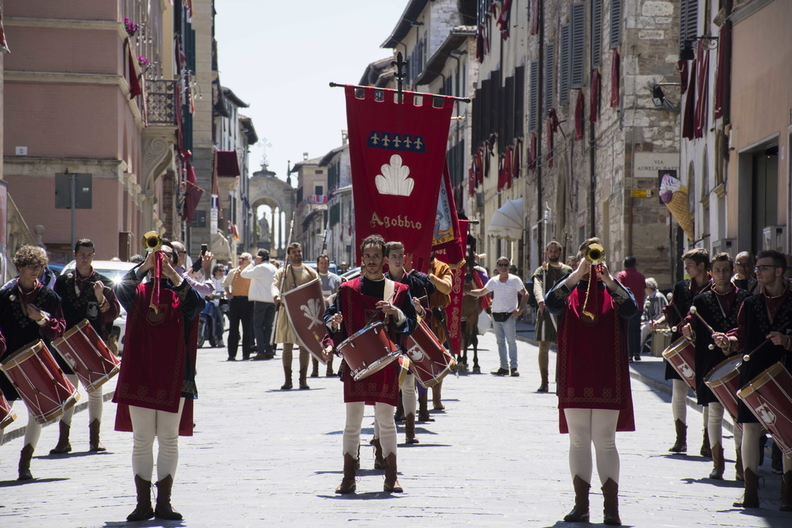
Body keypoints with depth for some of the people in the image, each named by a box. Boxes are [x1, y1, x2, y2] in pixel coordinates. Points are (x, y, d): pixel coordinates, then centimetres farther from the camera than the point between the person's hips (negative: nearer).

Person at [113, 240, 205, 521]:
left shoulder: (181, 293, 7)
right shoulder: (139, 292, 8)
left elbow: (198, 303, -14)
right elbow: (121, 290, -13)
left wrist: (173, 275, -24)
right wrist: (145, 266, -24)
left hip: (173, 376, 0)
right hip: (139, 374, 0)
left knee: (169, 440, 4)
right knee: (142, 441, 2)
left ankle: (164, 501, 10)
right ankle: (143, 502, 6)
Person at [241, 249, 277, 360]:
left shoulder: (260, 268, -11)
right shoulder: (273, 268, 13)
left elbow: (244, 274, -6)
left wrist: (253, 263, -1)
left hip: (261, 300, -7)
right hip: (272, 300, 7)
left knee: (258, 325, -1)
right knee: (268, 326, 12)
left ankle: (261, 351, -9)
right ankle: (269, 350, 7)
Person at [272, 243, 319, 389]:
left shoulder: (311, 273, 11)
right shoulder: (282, 272, 8)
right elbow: (275, 285, -7)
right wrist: (276, 297, -29)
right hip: (287, 313, 0)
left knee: (305, 347, 0)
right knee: (287, 347, 1)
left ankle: (303, 379, 5)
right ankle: (287, 380, 6)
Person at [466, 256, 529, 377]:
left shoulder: (515, 280, -1)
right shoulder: (493, 281, 11)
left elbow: (525, 294, 1)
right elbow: (482, 292, 20)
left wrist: (520, 310, -7)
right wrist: (468, 292, 9)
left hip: (509, 316, -5)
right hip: (496, 315, 5)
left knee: (511, 341, -9)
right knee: (500, 342, 6)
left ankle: (514, 367, -8)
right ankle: (504, 367, 8)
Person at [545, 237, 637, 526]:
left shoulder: (614, 290, 6)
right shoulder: (569, 289, 7)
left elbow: (630, 309, -14)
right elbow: (551, 303, -14)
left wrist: (607, 278, -25)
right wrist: (579, 273, -23)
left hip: (607, 379, -1)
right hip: (574, 378, 1)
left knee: (605, 442, -3)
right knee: (578, 442, 4)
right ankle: (581, 504, 9)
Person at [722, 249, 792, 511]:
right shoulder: (751, 304, 12)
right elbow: (742, 337, 12)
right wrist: (729, 341, -8)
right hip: (753, 374, 3)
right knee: (750, 430, 0)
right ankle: (751, 492, 6)